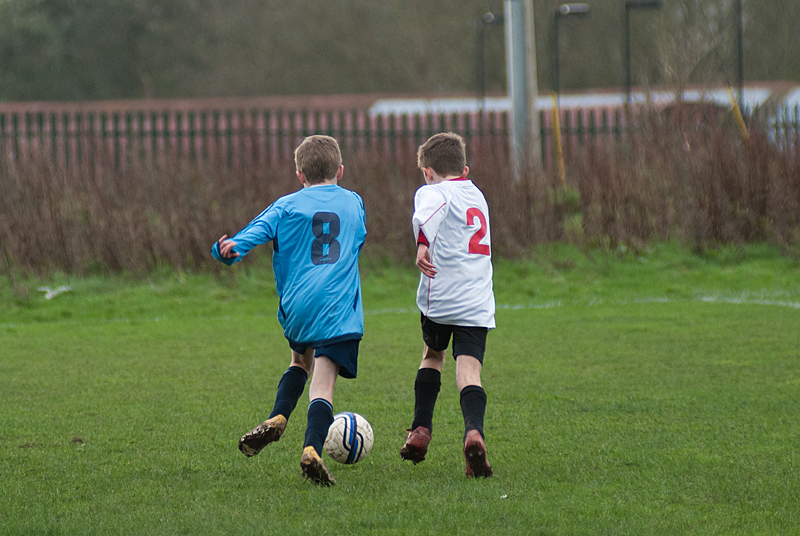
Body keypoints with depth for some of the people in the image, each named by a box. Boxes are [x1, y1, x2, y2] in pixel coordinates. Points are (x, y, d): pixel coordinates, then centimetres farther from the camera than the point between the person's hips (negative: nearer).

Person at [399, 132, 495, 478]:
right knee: (469, 370, -8)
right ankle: (474, 431, -34)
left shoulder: (433, 192, -1)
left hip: (440, 296, -3)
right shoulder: (477, 196, 20)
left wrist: (422, 245, -28)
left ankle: (421, 430, 20)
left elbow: (425, 214, -22)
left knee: (432, 355, 23)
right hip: (477, 304, 3)